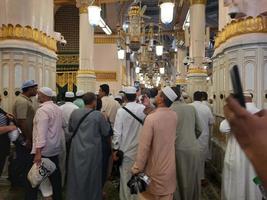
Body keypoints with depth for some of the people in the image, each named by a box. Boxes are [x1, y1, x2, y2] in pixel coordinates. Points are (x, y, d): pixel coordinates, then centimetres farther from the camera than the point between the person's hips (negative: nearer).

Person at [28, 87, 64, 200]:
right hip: (55, 148, 8)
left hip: (43, 149, -8)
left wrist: (38, 151, -25)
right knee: (55, 173, 15)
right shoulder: (57, 108, 10)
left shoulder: (42, 110, -16)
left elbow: (41, 132, -23)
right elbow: (61, 127, 15)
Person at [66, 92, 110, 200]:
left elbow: (70, 129, 11)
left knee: (76, 176, 19)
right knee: (91, 177, 15)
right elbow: (106, 132, -5)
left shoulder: (74, 113, -4)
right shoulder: (98, 115, -15)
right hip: (92, 150, -3)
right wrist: (104, 120, 9)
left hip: (77, 150, 3)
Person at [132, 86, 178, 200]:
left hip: (154, 170, -4)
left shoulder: (151, 118, -22)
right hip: (169, 168, 5)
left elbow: (144, 147, -20)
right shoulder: (174, 116, -6)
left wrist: (137, 169, -11)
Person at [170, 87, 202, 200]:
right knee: (193, 178, 19)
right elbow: (199, 130, 9)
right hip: (194, 148, 4)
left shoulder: (169, 110, -11)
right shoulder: (191, 108, 2)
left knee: (180, 179, 12)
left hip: (179, 149, -4)